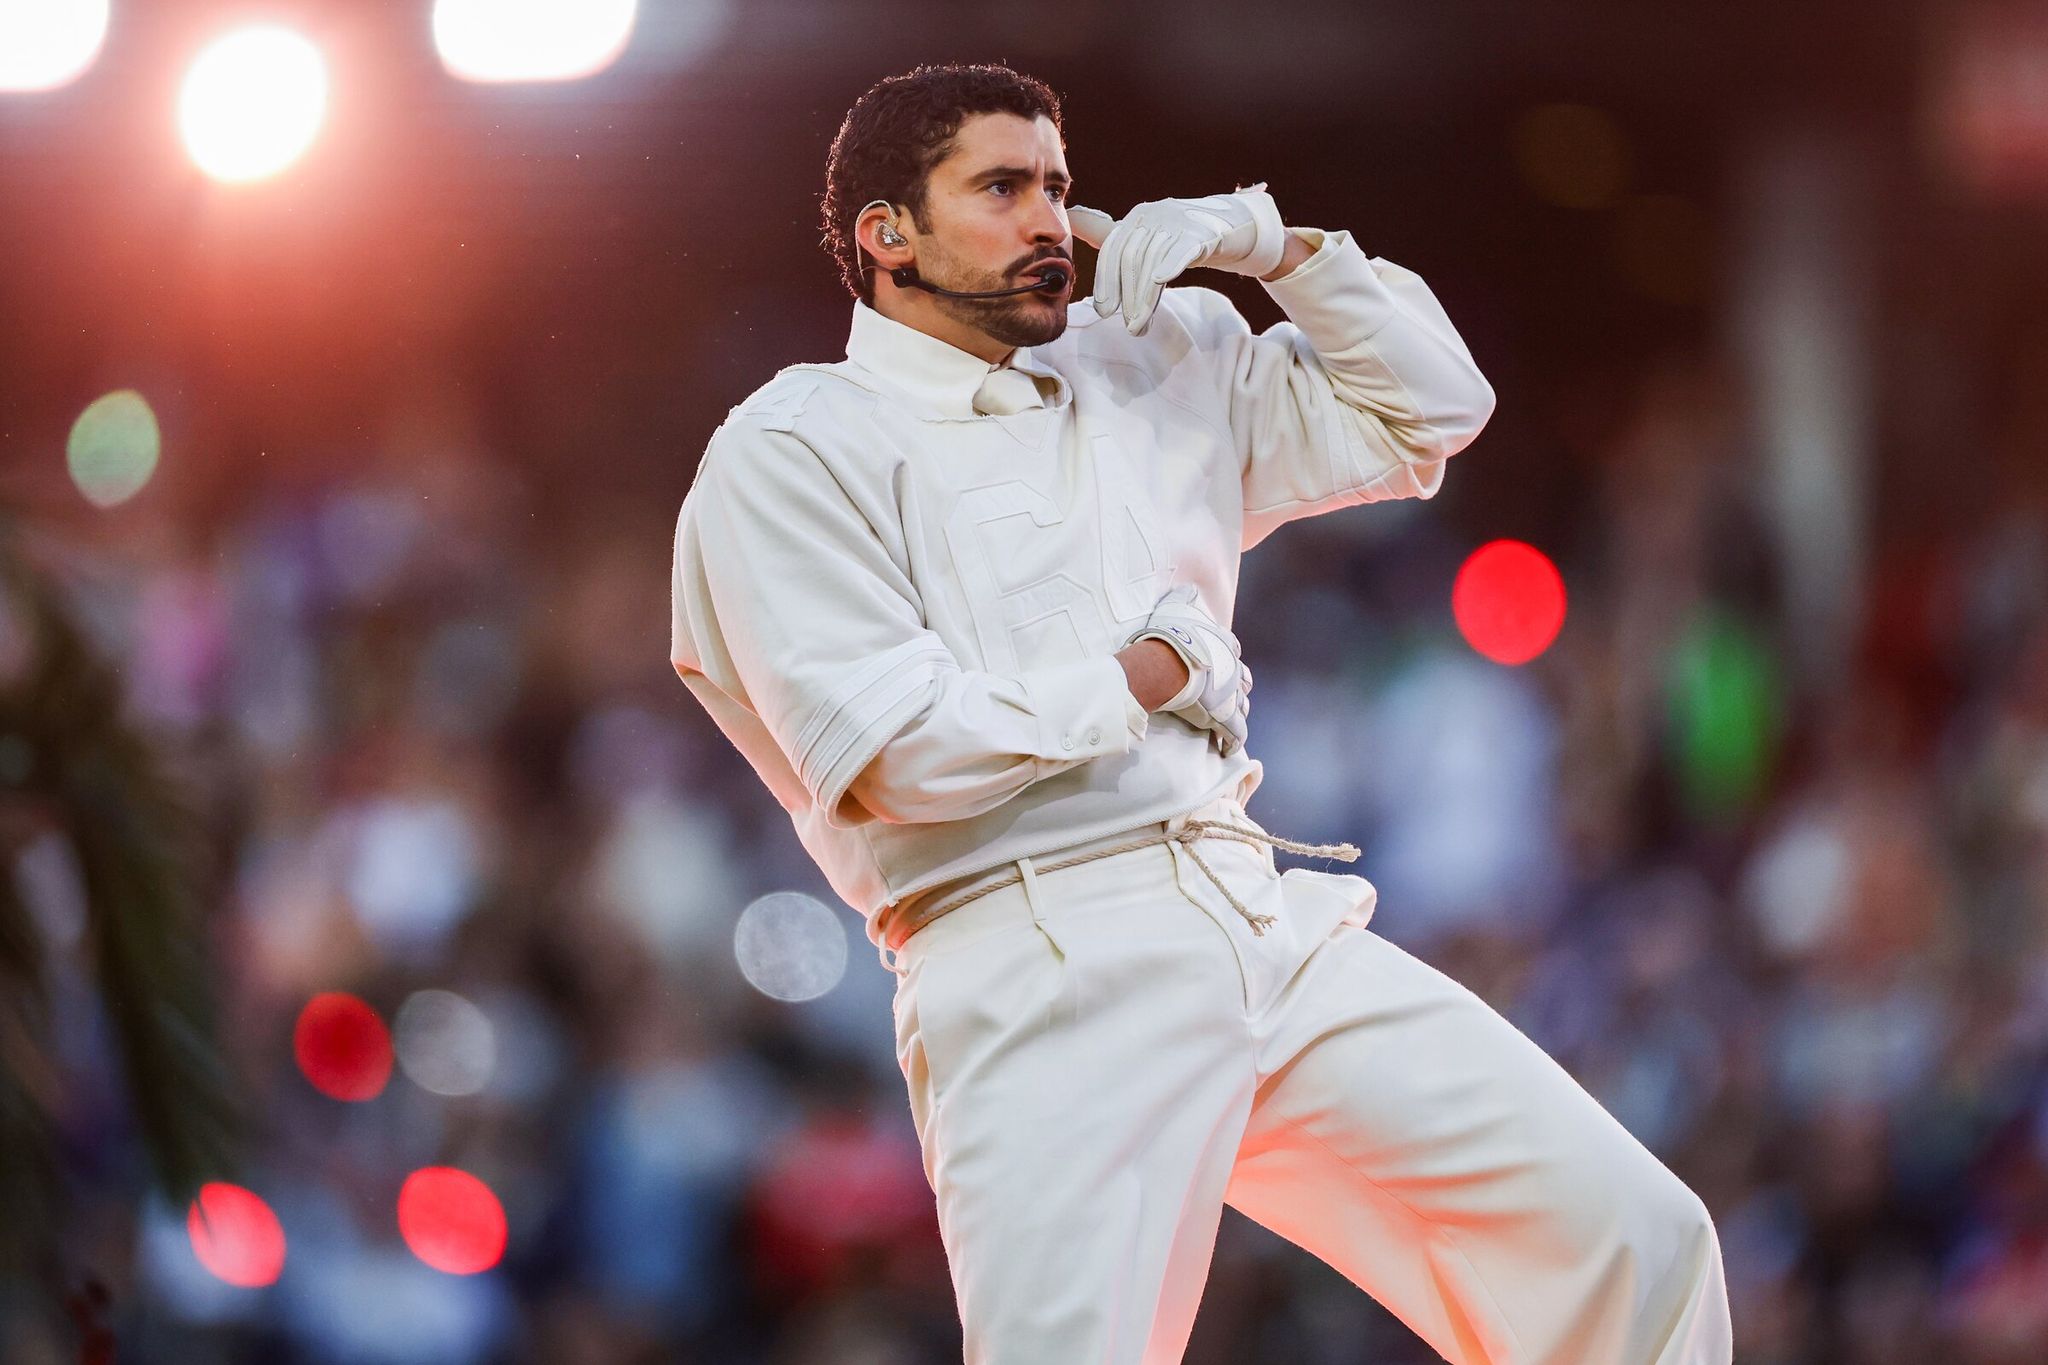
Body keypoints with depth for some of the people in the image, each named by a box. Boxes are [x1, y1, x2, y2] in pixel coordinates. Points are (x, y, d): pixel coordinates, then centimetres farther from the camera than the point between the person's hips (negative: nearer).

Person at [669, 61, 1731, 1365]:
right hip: (1045, 970, -6)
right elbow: (895, 754, -10)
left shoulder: (1155, 367, 21)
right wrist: (1154, 673, -1)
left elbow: (1429, 409, 27)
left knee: (1639, 1241, -2)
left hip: (1278, 928, 6)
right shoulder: (792, 452, 2)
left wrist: (1271, 242, 13)